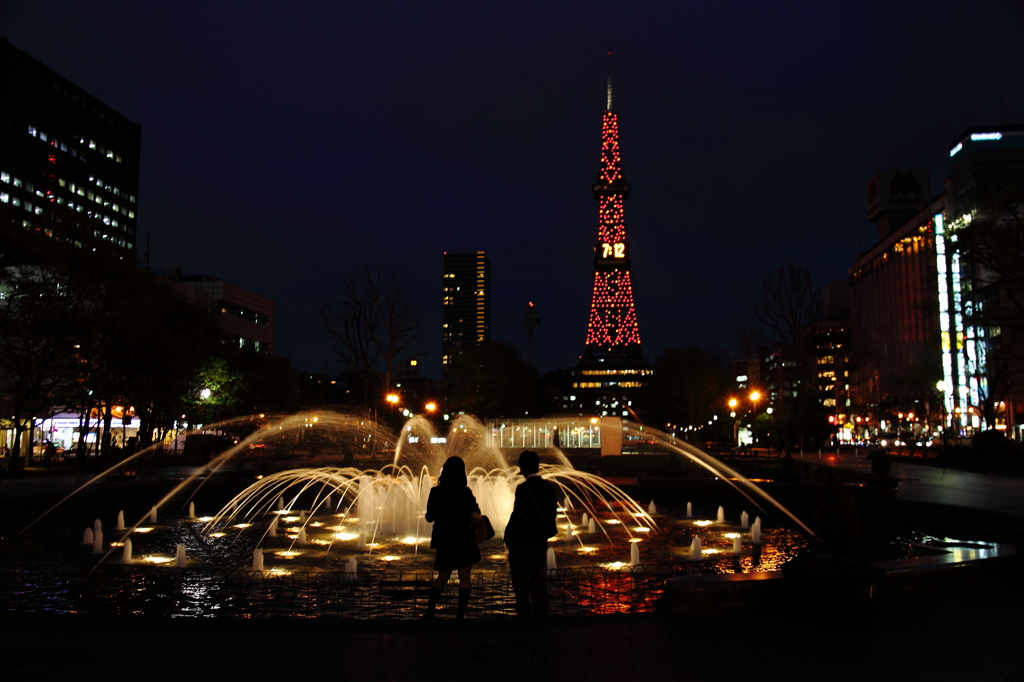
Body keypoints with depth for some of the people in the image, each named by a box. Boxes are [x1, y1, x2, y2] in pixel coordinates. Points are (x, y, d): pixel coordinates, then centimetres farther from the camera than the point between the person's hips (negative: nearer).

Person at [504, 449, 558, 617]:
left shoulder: (523, 488, -17)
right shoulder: (549, 487, 1)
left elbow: (517, 514, -16)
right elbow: (552, 513, 6)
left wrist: (508, 535, -4)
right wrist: (543, 532, 15)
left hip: (521, 540, -6)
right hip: (540, 540, 6)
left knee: (521, 580, 4)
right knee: (539, 578, 13)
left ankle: (524, 613, 5)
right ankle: (541, 612, 18)